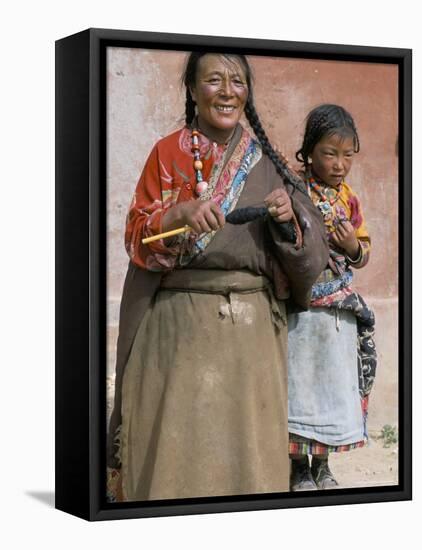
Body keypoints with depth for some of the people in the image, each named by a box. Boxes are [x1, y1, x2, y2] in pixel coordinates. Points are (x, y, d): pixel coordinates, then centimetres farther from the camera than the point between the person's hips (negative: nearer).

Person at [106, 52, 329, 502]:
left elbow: (310, 248, 6)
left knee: (248, 441, 2)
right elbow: (136, 235, -1)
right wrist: (180, 213, -19)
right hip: (181, 325, -2)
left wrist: (289, 215, -14)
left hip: (253, 328, 2)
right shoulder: (168, 153, 5)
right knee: (177, 439, -4)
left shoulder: (264, 162, 11)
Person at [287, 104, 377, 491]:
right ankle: (299, 468, 14)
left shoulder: (349, 198, 8)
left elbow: (364, 252, 14)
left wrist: (354, 247, -7)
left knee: (334, 381, 12)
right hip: (300, 307, -6)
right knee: (300, 382, 1)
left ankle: (321, 465, 25)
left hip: (339, 308, 6)